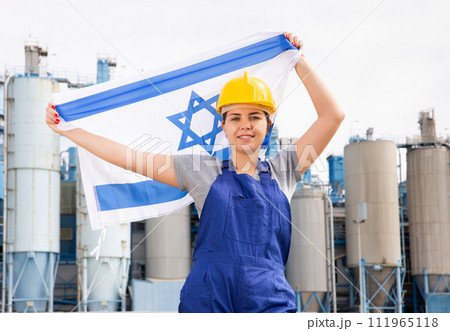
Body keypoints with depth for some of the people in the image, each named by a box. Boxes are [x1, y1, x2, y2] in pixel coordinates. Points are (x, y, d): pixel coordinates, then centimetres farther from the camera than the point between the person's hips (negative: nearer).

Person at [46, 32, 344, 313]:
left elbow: (333, 115, 12)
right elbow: (133, 159, 13)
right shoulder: (203, 172, 13)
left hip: (269, 300, 1)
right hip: (207, 298, 0)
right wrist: (67, 129, 14)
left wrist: (300, 63, 12)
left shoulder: (282, 172, 14)